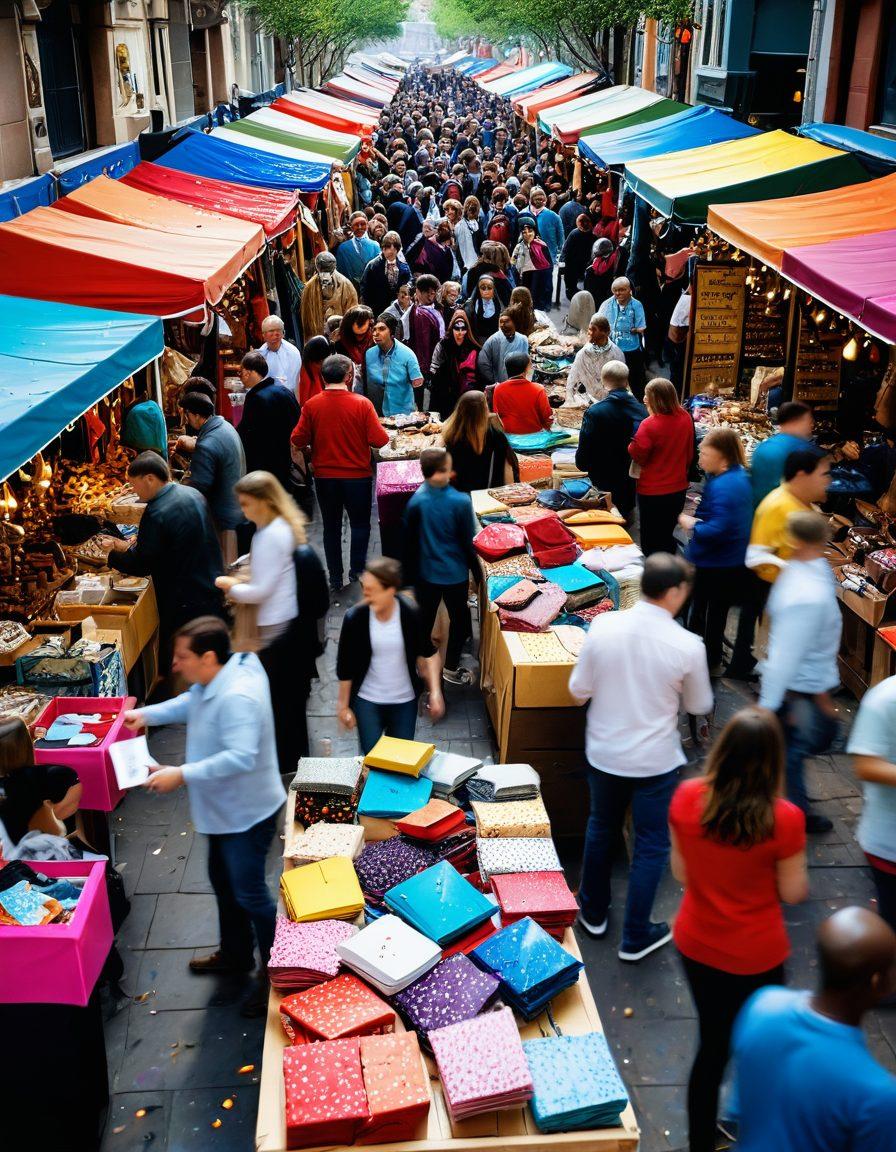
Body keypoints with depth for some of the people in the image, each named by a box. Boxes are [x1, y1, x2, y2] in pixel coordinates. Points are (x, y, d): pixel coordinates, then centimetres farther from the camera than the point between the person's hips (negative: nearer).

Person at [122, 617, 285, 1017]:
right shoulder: (213, 680, -3)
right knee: (224, 882, 25)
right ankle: (235, 954, 46)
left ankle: (275, 973, 21)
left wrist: (181, 775, -36)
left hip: (246, 813, -10)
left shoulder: (237, 697, -34)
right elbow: (190, 702, 19)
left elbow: (240, 758, -39)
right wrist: (146, 714, 10)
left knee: (249, 894, 3)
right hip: (224, 808, 10)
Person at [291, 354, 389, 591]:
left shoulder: (311, 405, -8)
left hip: (324, 476, 2)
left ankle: (335, 576, 19)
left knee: (331, 527, 15)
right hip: (357, 475, -2)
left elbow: (298, 440, -6)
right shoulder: (362, 403, -14)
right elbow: (379, 440, -15)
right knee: (360, 524, 16)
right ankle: (357, 569, 12)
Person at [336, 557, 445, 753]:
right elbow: (345, 667, -6)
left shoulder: (411, 614, -15)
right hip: (367, 700, -1)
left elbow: (429, 654, -1)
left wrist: (435, 692, -8)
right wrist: (343, 706, 0)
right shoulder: (355, 618, -16)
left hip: (405, 700, 1)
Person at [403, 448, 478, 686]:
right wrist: (475, 570, 3)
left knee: (425, 618, 19)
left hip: (425, 573, 3)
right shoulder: (461, 502, -22)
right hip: (455, 573, -3)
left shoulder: (415, 501, -14)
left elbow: (409, 541, -3)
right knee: (458, 618, 17)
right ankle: (451, 668, 27)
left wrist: (410, 575, 11)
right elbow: (468, 541, -12)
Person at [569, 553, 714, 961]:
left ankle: (593, 913, 42)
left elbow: (578, 691, -7)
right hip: (655, 762, -3)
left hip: (603, 754, 3)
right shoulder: (688, 646, -20)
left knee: (601, 830, 25)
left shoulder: (603, 626, -16)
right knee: (651, 846, 15)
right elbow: (700, 706, -3)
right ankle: (635, 937, 26)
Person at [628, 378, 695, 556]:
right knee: (667, 535, 21)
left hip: (653, 491, -5)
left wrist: (631, 443, 0)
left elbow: (638, 456, -17)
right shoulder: (686, 418, -5)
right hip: (679, 487, 6)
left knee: (651, 540, 10)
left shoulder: (649, 425, -24)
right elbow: (690, 452, 7)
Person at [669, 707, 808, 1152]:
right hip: (755, 957, -4)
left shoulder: (686, 797, -16)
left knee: (712, 1046, 22)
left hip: (695, 944, 4)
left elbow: (681, 873, -3)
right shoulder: (784, 819, -26)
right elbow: (793, 893, -12)